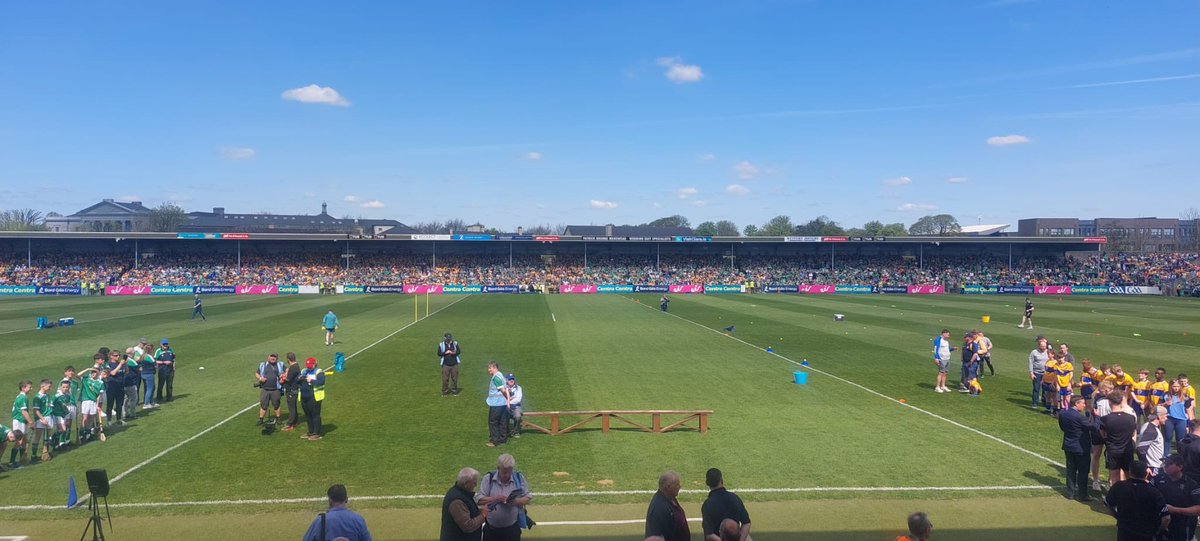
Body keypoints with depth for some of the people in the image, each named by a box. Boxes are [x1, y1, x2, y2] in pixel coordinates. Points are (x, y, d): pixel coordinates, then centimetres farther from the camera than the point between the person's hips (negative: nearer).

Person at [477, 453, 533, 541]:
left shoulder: (519, 478, -2)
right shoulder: (488, 478, -5)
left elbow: (528, 498, 1)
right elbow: (478, 499, -8)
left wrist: (516, 501, -19)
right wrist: (495, 498, -23)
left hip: (512, 528, 0)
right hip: (491, 529, 0)